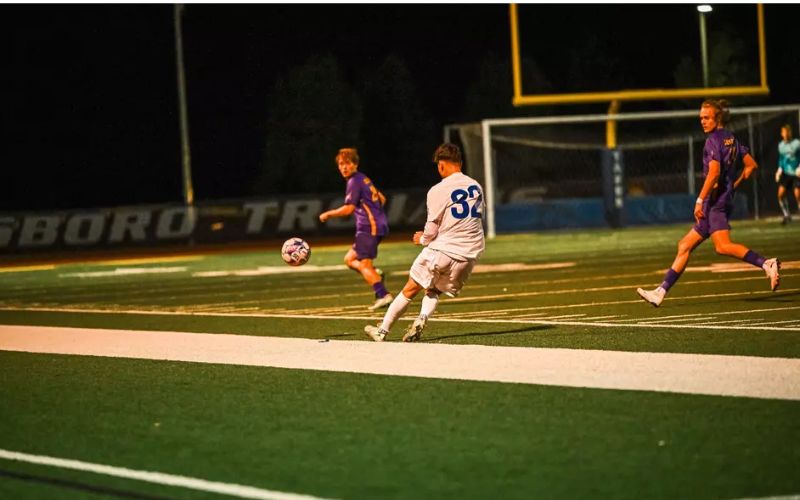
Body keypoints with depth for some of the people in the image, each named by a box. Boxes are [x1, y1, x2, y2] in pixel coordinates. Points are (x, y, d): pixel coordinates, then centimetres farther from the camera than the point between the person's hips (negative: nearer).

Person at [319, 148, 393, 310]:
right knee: (349, 259, 15)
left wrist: (328, 214, -4)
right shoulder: (364, 179, 19)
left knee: (364, 264, -12)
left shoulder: (354, 182, -10)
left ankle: (383, 295, -19)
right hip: (379, 225, 10)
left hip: (368, 227, -10)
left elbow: (348, 209, -16)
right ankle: (375, 275, -2)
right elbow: (381, 199, 25)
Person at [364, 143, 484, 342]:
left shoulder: (437, 191, -10)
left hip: (442, 249, -5)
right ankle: (422, 320, -7)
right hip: (470, 254, 5)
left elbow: (431, 231, -9)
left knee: (410, 290, 9)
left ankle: (382, 331, 15)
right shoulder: (476, 187, 8)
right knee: (434, 291, 20)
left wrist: (422, 239, 14)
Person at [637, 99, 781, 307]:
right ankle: (660, 292, 10)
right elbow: (751, 165, 21)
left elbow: (714, 172, -20)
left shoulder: (713, 140, -9)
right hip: (726, 199, 10)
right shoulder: (732, 139, 17)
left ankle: (767, 264, -34)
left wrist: (700, 200, -18)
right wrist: (734, 186, 25)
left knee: (723, 246, -26)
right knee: (685, 245, 10)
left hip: (715, 201, -10)